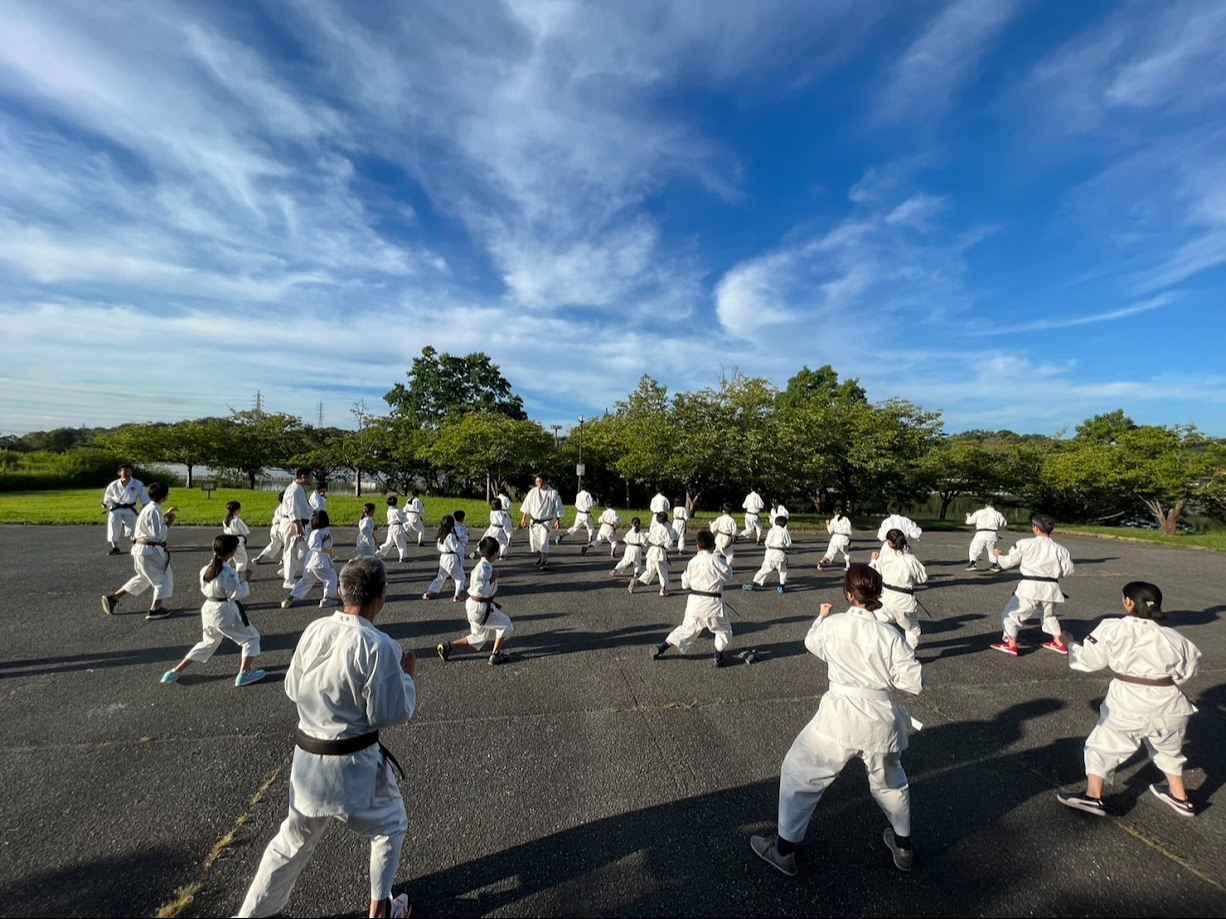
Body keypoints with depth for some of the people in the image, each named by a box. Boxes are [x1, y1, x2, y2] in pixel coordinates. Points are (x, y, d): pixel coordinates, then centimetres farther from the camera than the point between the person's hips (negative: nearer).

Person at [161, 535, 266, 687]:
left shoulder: (206, 569, 0)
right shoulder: (228, 573, -24)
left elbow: (205, 589, 12)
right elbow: (237, 595, -22)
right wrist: (244, 580, -9)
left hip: (208, 610, 8)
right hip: (225, 613, -8)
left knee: (207, 643, 30)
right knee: (251, 638, 6)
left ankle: (175, 672, 34)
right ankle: (244, 674, 3)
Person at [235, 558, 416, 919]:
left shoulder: (314, 630, -8)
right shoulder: (378, 646, -27)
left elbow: (293, 688, 8)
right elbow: (391, 713, -19)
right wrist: (408, 675, -5)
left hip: (307, 756, 5)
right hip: (354, 763, -5)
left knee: (293, 839, 28)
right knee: (390, 826, 23)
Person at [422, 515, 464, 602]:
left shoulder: (440, 535, 4)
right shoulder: (450, 536, -22)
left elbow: (438, 546, 15)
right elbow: (456, 548, -20)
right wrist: (458, 541, -5)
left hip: (443, 558, 8)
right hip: (452, 559, -8)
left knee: (440, 577, 22)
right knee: (460, 578, 10)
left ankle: (428, 593, 20)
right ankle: (456, 596, 10)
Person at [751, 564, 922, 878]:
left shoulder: (832, 626, -11)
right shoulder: (890, 634, -12)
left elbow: (811, 643, 12)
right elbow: (913, 683, -9)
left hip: (840, 718, -2)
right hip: (880, 722, 3)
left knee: (800, 774, 15)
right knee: (889, 781, 31)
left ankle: (784, 849, 22)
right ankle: (903, 847, 49)